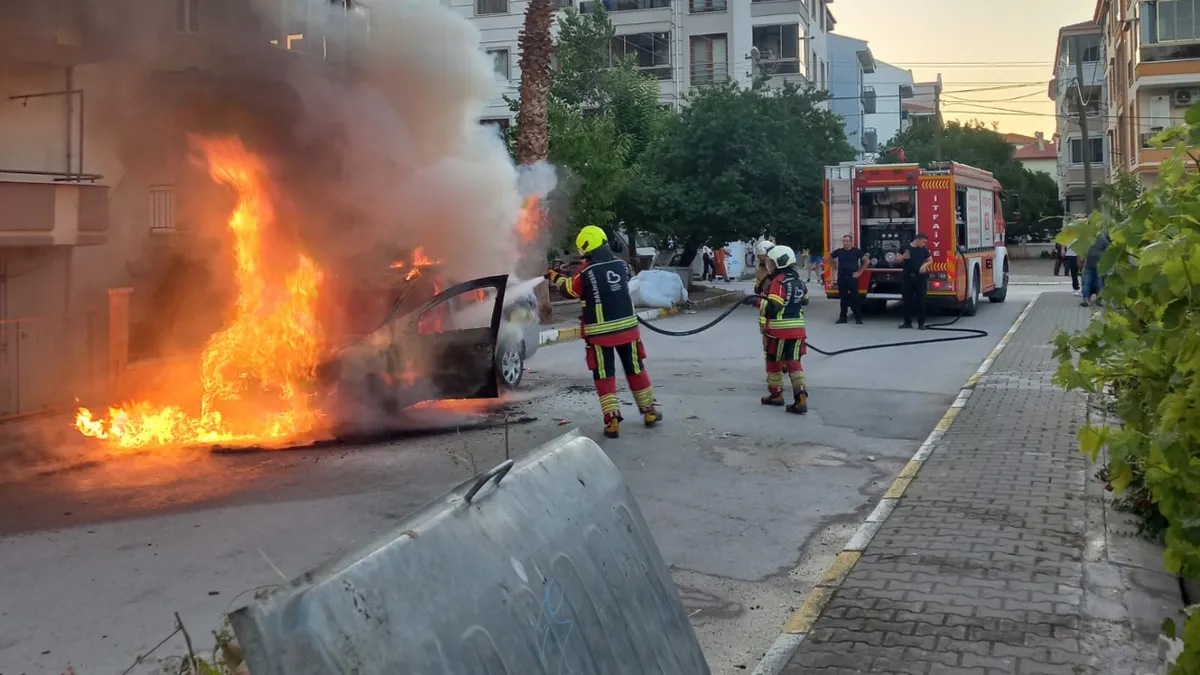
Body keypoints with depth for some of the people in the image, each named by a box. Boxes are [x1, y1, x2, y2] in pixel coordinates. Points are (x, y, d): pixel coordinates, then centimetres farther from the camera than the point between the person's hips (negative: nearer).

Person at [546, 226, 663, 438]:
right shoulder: (621, 265, 1)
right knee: (636, 370, 15)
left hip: (600, 332, -3)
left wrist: (556, 277, 24)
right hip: (627, 327, 4)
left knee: (605, 377, 4)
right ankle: (649, 412, 24)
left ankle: (612, 420, -2)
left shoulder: (586, 271, -12)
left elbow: (572, 290, 6)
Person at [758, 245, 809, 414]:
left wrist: (759, 302, -8)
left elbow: (772, 307, -22)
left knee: (774, 362, 12)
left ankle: (776, 394, 24)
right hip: (797, 329, 7)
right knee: (793, 362, 2)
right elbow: (803, 301, 24)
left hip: (778, 330, -6)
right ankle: (801, 399, -11)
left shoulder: (778, 282, -14)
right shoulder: (798, 281, 11)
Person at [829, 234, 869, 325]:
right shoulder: (839, 251, 6)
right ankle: (842, 317, 13)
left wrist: (860, 272, -2)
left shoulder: (856, 251, -1)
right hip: (841, 278, 3)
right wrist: (835, 269, 13)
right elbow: (830, 259, 22)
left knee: (855, 297, -2)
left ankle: (858, 317, 4)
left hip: (852, 277, -3)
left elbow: (867, 261, 0)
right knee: (843, 298, 7)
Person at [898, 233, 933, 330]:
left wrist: (925, 264, -7)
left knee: (921, 300, 0)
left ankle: (921, 323, 5)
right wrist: (903, 257, -17)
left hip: (920, 278, 1)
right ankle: (907, 322, 13)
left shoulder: (924, 249, 5)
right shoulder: (905, 248, 0)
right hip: (907, 278, -1)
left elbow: (931, 260, 14)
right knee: (907, 300, 4)